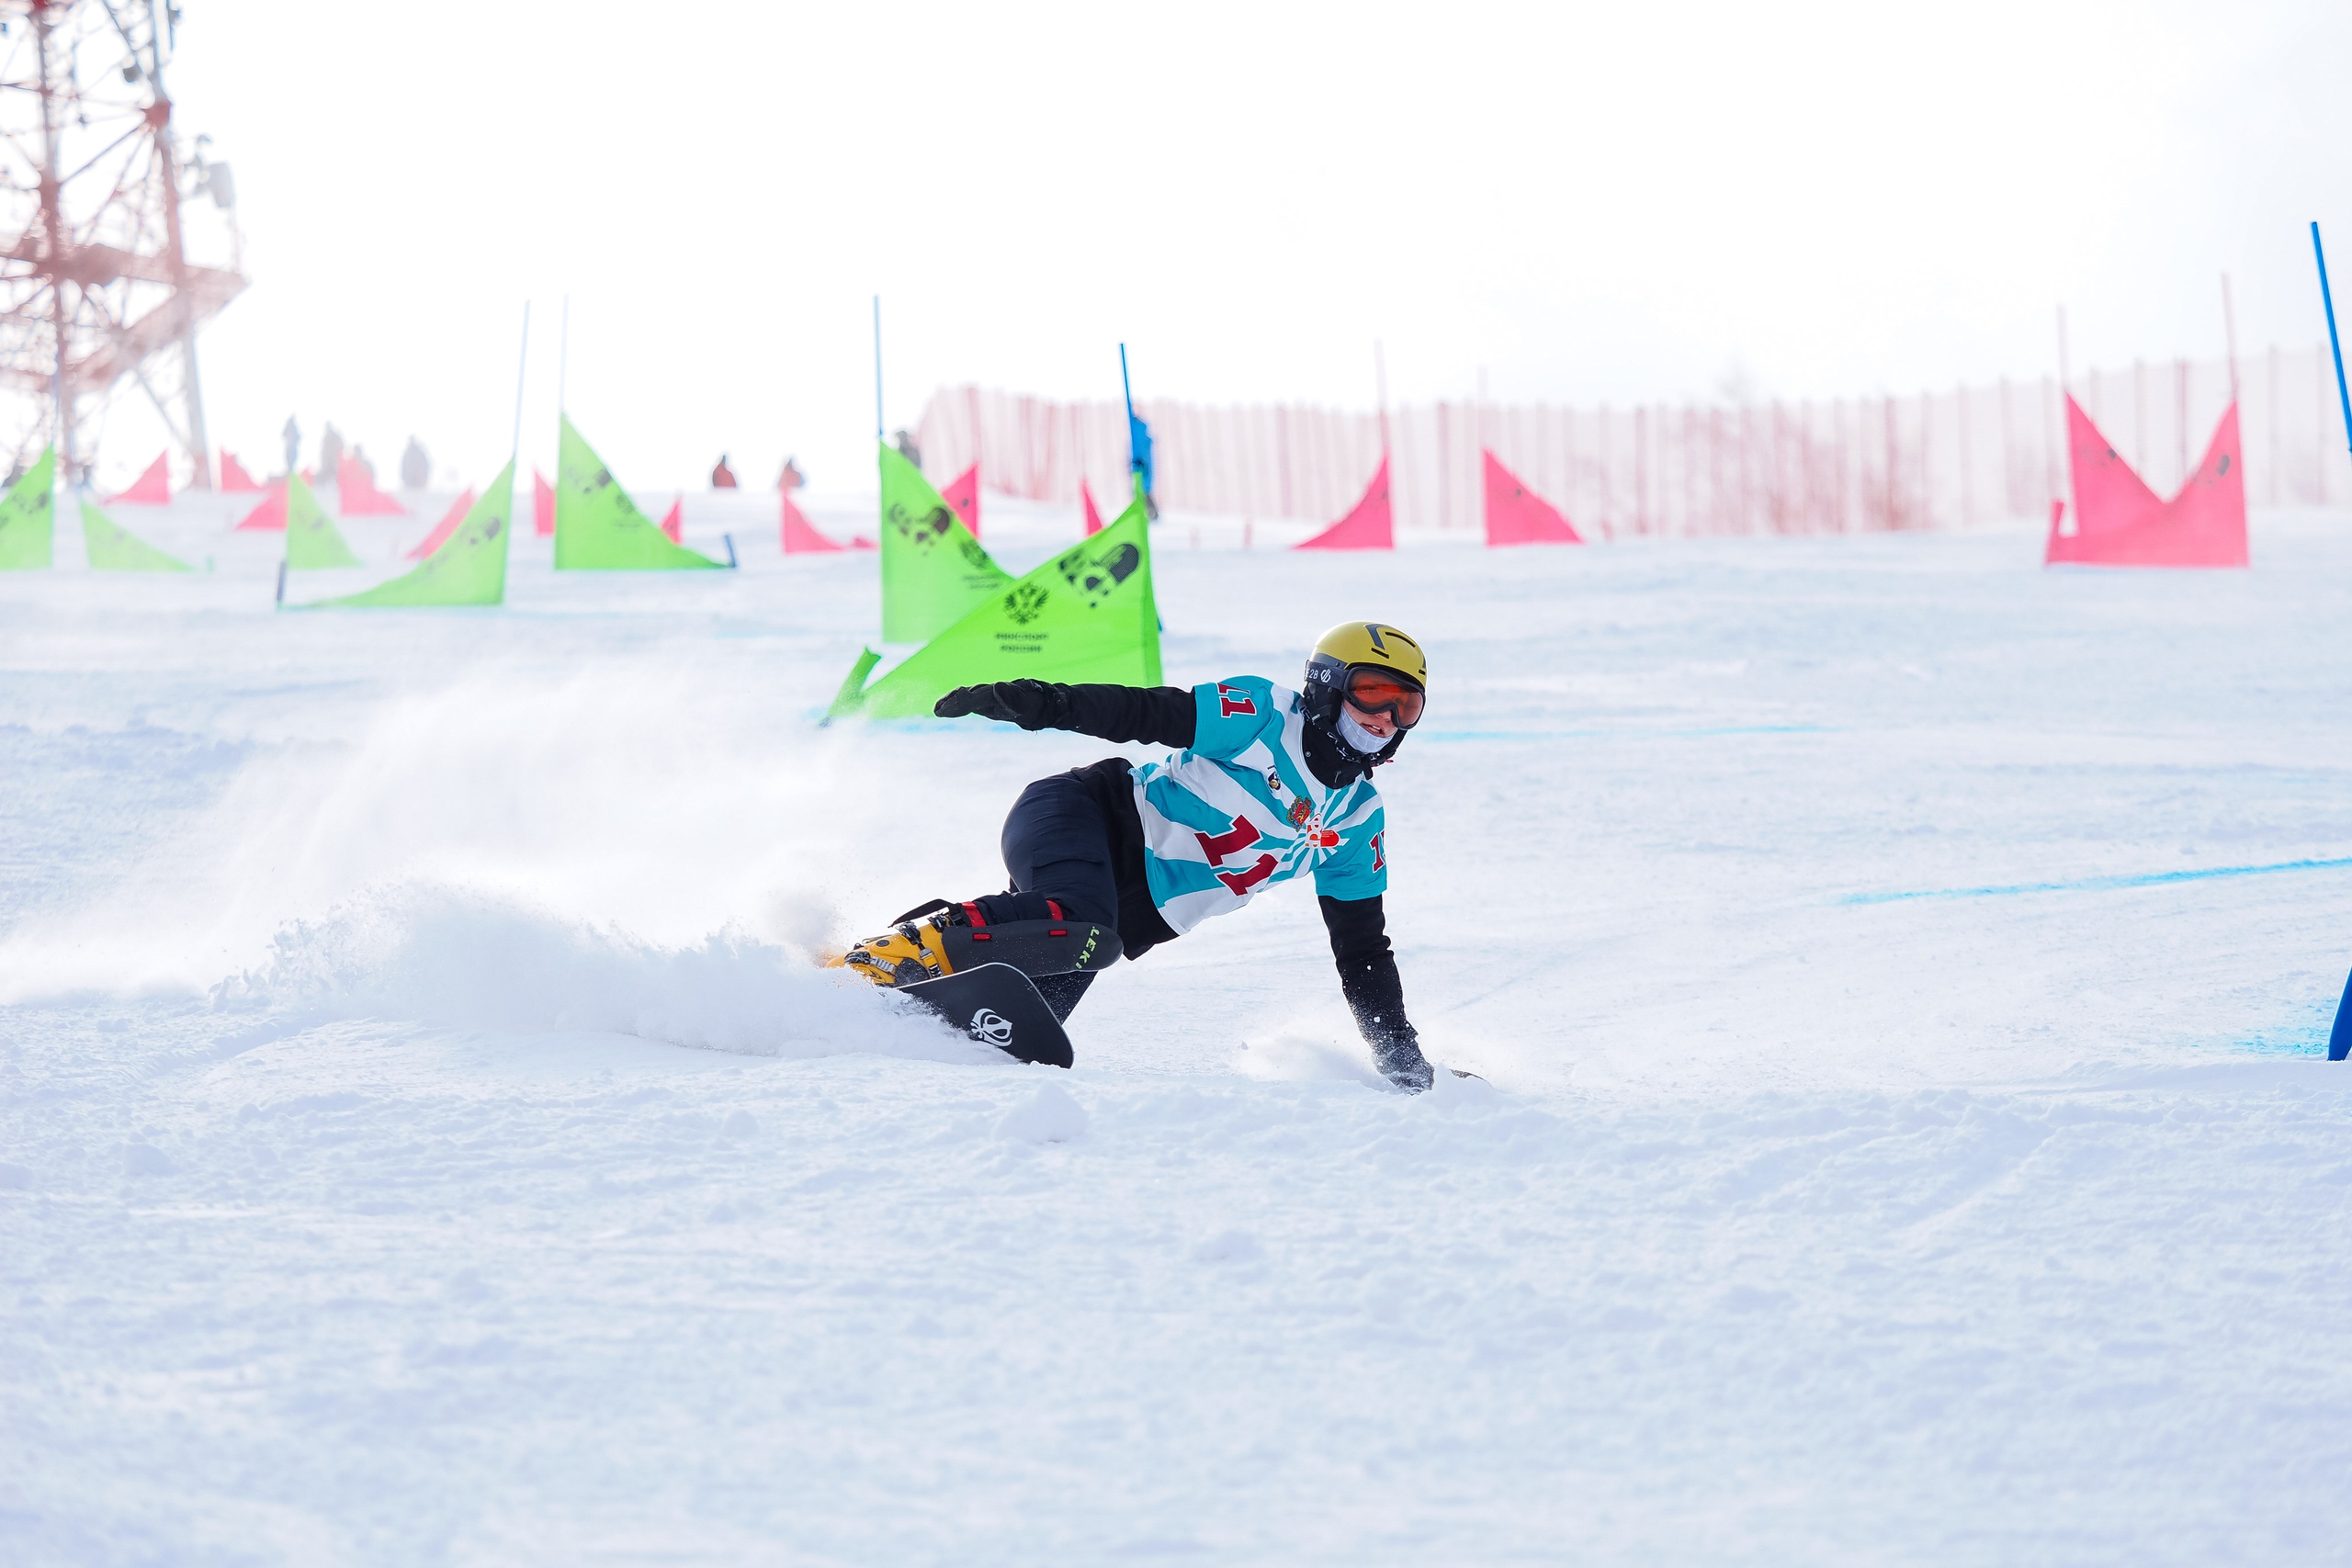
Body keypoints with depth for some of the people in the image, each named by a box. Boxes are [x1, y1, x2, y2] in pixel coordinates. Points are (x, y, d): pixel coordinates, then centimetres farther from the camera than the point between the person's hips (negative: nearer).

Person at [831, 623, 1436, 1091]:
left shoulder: (1358, 822, 11)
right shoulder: (1262, 714, -6)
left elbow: (1363, 949, 18)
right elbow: (1145, 713, -11)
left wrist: (1398, 1047, 10)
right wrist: (1043, 703, -25)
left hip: (1140, 913, 6)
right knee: (1074, 928, -39)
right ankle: (891, 954, -36)